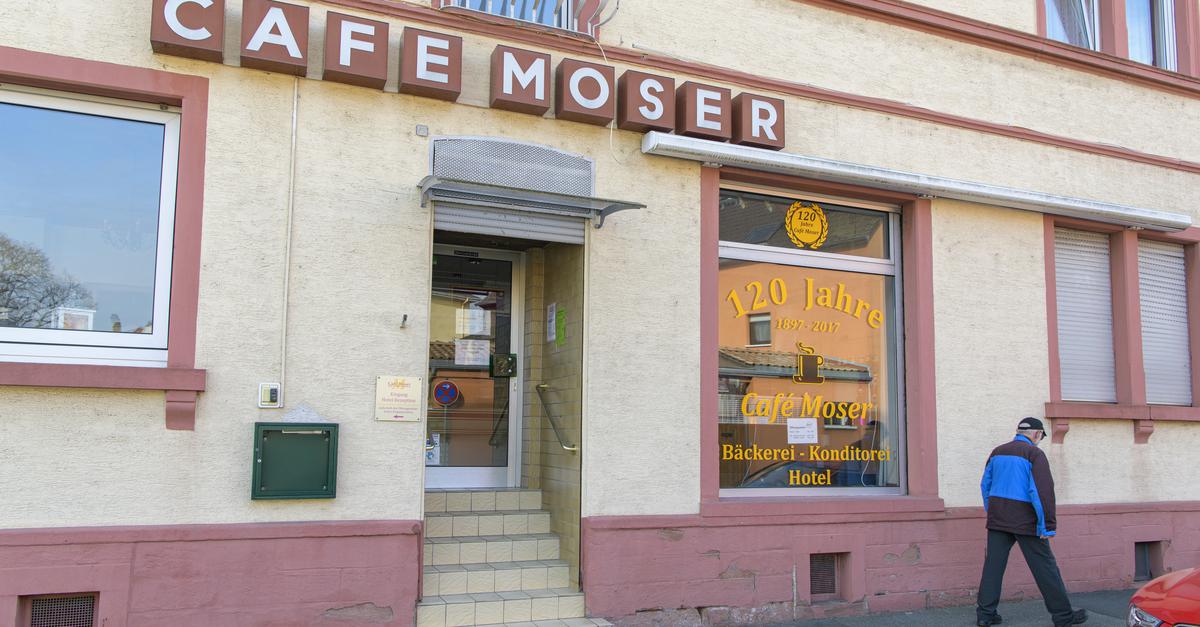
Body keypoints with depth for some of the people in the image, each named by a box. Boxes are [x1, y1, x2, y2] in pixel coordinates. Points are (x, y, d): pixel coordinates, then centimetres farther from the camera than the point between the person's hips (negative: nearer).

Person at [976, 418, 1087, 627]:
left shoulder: (997, 452, 11)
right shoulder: (1034, 454, -9)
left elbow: (986, 485, 14)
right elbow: (1042, 492, -16)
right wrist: (1047, 526, -13)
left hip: (997, 521, 6)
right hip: (1025, 522, -6)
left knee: (993, 565, 6)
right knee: (1044, 566, 5)